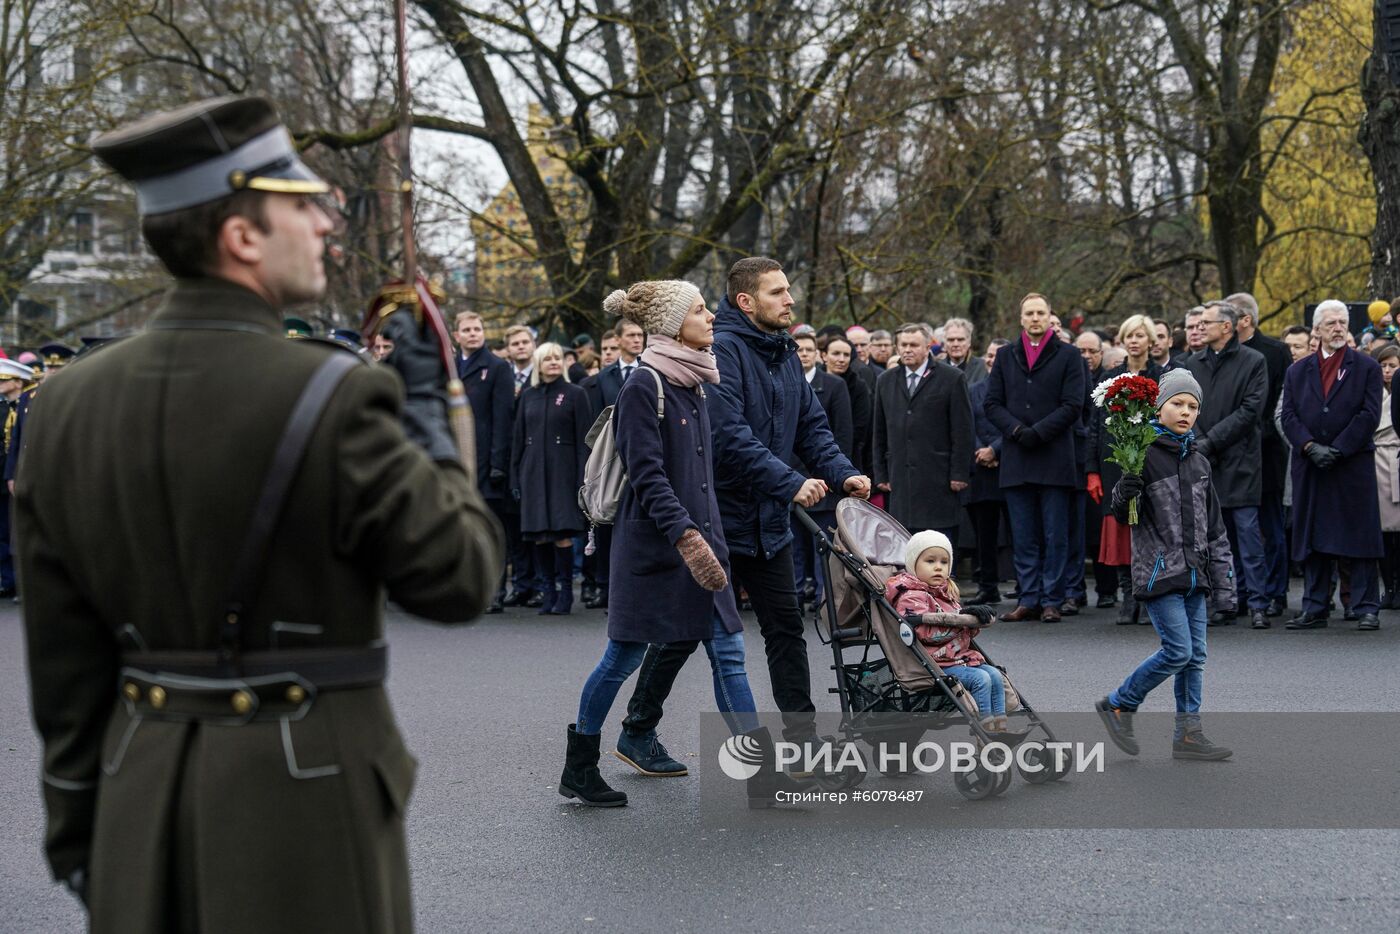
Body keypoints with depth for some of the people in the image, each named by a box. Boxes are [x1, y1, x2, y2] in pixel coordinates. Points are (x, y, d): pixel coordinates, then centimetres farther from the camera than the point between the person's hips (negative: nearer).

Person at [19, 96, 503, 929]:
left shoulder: (72, 407, 1)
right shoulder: (334, 401, -17)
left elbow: (64, 658, 5)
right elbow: (461, 579, -8)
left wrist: (80, 827, 13)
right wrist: (428, 414, 3)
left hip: (145, 800, 5)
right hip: (306, 795, -5)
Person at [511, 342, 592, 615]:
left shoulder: (574, 394, 1)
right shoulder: (528, 396, 12)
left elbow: (583, 440, -2)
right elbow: (518, 439, 14)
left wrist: (582, 480, -9)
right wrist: (515, 478, 8)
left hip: (563, 471, -4)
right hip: (533, 471, 4)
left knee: (561, 534, -9)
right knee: (539, 537, 2)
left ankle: (564, 593, -1)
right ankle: (549, 592, 10)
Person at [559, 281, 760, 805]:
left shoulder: (696, 384, 13)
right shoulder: (643, 388, -12)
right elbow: (648, 476, -19)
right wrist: (686, 535, -27)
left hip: (698, 537, 8)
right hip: (654, 544, -8)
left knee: (727, 653, 2)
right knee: (624, 655, 3)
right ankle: (578, 768, 17)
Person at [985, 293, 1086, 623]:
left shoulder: (1068, 356, 4)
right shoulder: (1005, 356, 14)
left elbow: (1073, 406, -4)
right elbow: (993, 403, 8)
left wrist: (1037, 433, -12)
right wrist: (1017, 430, -9)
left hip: (1055, 459, -3)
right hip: (1016, 460, 3)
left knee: (1055, 536, 0)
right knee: (1024, 537, 5)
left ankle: (1051, 601, 4)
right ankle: (1028, 599, 9)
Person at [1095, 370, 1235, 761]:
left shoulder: (1198, 462, 12)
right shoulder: (1144, 455, -6)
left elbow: (1214, 526, 16)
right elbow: (1125, 516, -6)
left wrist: (1223, 580, 13)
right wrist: (1123, 496, -30)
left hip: (1193, 572, 6)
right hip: (1159, 571, -6)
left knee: (1195, 655, 5)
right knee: (1178, 651, -11)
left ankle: (1189, 733, 12)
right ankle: (1118, 704, 7)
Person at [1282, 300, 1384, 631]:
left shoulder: (1367, 368, 4)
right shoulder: (1298, 371, 13)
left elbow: (1370, 414, -5)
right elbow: (1288, 416, 5)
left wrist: (1337, 449, -12)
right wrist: (1311, 447, -11)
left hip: (1354, 466, -3)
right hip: (1309, 468, 3)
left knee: (1359, 539, -2)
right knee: (1312, 540, 5)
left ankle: (1366, 609, 2)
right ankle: (1314, 610, 9)